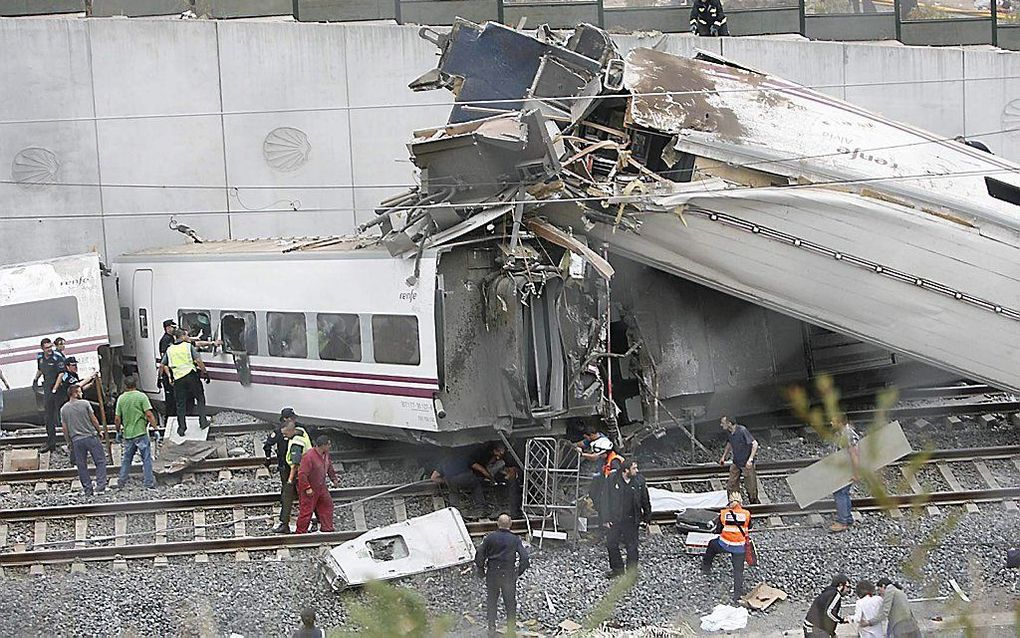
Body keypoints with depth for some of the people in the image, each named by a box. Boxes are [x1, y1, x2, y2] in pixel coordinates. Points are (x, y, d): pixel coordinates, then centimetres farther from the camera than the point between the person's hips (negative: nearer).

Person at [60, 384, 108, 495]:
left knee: (81, 466, 9)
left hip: (76, 440, 3)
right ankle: (100, 486, -5)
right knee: (100, 461, 4)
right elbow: (94, 420, -2)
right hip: (90, 436, -3)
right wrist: (99, 431, 13)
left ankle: (88, 489, 9)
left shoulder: (64, 409, 3)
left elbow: (65, 428, 6)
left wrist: (68, 442, 15)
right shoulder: (85, 404, -7)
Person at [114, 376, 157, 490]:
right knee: (146, 459, 0)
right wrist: (155, 428, -7)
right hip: (141, 433, -4)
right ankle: (149, 484, -3)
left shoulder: (121, 398, 5)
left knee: (126, 459, 15)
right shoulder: (141, 396, -5)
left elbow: (117, 419, 5)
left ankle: (121, 483, 17)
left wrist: (118, 432, 18)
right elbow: (149, 414, -13)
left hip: (127, 434, 4)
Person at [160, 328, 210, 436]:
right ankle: (203, 421, 13)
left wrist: (169, 375, 23)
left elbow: (162, 365, 13)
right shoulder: (188, 346, -1)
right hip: (191, 375, -3)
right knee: (200, 398, 14)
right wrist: (205, 373, -1)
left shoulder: (169, 350, 10)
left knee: (180, 403, 8)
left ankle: (181, 428, 8)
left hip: (178, 378, 3)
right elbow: (198, 361, -8)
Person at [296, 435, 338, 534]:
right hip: (309, 490, -8)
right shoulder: (308, 456, -29)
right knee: (306, 510, -1)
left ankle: (327, 528, 23)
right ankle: (301, 532, 11)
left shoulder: (326, 454, -1)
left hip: (321, 487, 8)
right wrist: (307, 488, -26)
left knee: (327, 505, 12)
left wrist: (334, 478, 18)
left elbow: (329, 466, 20)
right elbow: (302, 473, -28)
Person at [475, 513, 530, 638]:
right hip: (509, 575, 0)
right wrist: (519, 572, 4)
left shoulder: (490, 537, -6)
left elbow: (479, 554, -7)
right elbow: (524, 557, -10)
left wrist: (481, 570, 7)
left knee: (491, 602, 13)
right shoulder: (515, 539, -6)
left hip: (492, 575, 0)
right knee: (510, 603, 13)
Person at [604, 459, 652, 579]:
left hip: (631, 520, -1)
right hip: (615, 519, 1)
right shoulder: (614, 481, -7)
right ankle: (617, 569, 25)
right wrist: (607, 519, -2)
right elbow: (608, 500, 0)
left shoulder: (639, 481, -4)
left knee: (632, 547, 4)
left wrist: (647, 518, 8)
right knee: (611, 544, 7)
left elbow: (645, 501, 5)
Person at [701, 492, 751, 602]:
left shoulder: (724, 514, -10)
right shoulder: (746, 514, -9)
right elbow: (749, 528, 10)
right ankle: (738, 595, 8)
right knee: (738, 570, 10)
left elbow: (718, 530, 1)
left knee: (712, 544, 33)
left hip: (724, 544, 0)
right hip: (739, 547, 0)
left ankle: (706, 568, 46)